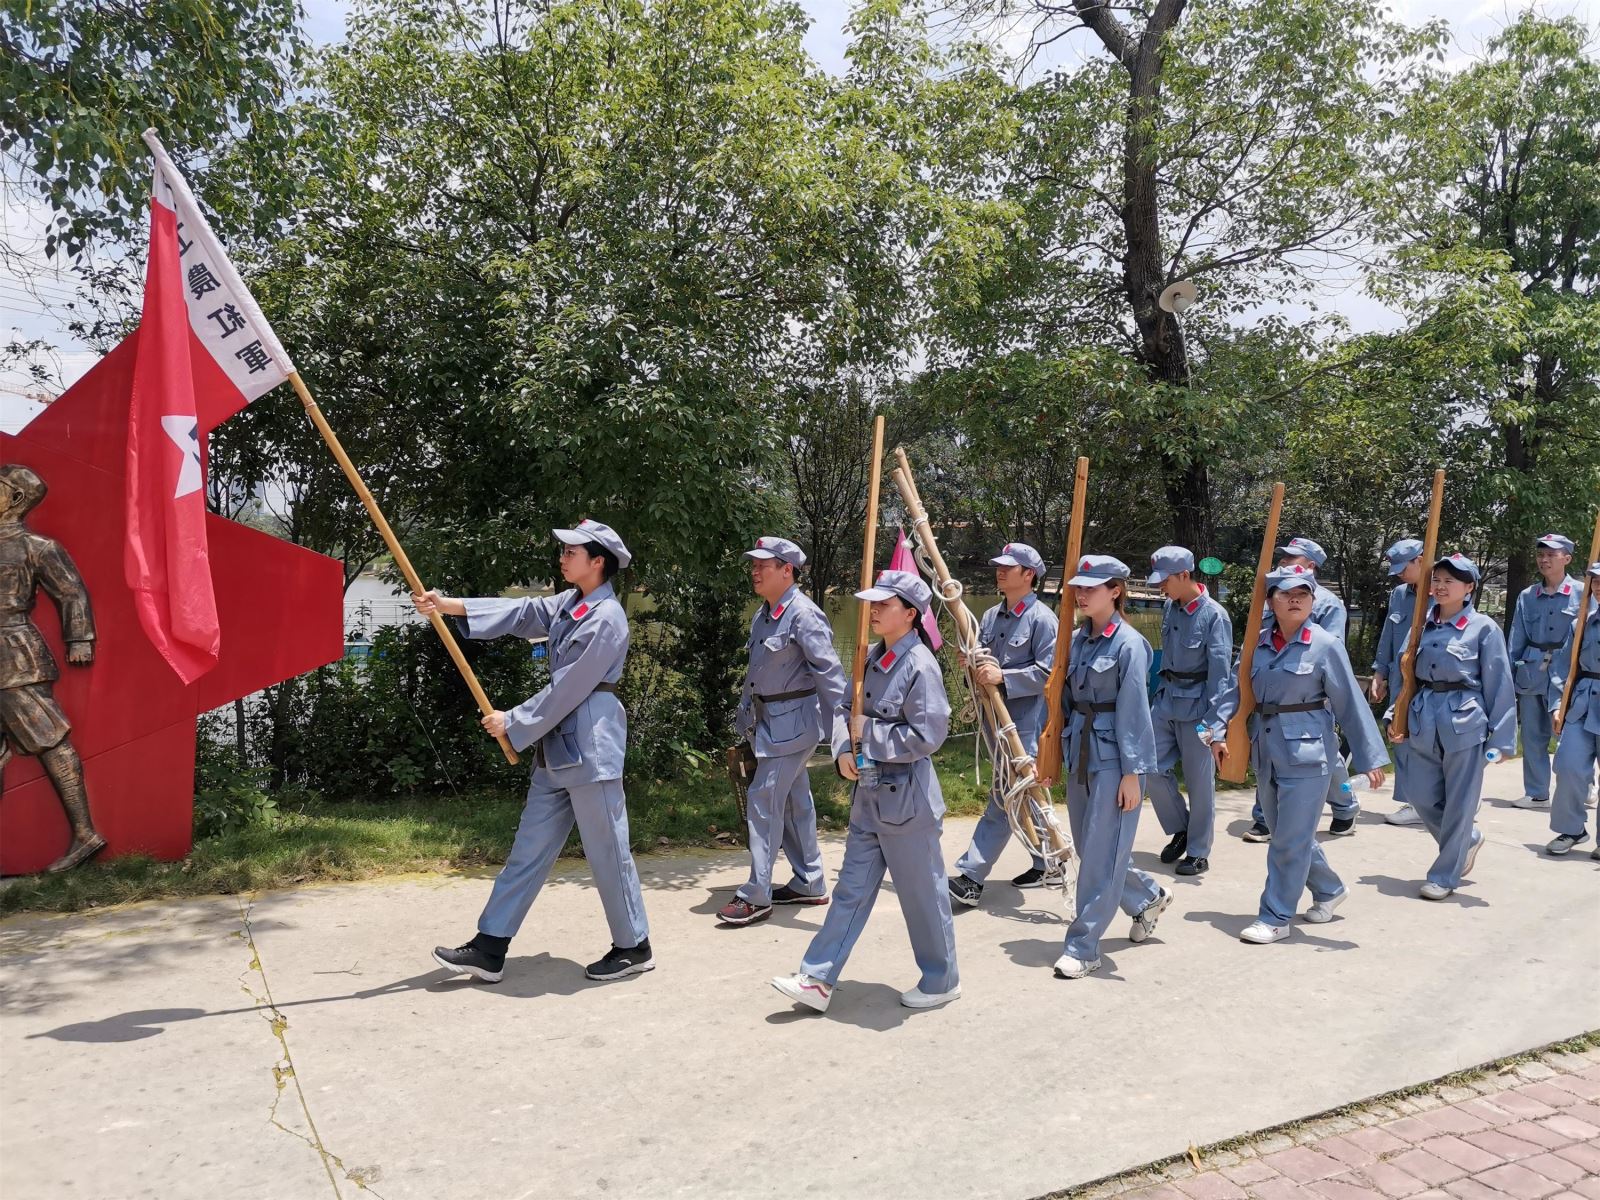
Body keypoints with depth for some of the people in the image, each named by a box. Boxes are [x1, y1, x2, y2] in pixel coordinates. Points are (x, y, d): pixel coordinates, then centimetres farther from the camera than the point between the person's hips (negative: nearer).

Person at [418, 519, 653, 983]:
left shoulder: (606, 618, -16)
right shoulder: (570, 602, 11)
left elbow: (568, 689, -17)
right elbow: (522, 613, 6)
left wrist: (513, 722, -8)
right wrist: (449, 605, -2)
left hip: (590, 744, -9)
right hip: (558, 743, 9)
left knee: (607, 849, 1)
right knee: (530, 847, 11)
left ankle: (634, 947, 17)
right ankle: (489, 949, 17)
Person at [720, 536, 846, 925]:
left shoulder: (803, 615, -17)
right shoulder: (763, 614, 11)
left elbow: (829, 672, -21)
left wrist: (841, 728, -25)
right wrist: (744, 717, 20)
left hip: (793, 721, -9)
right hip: (769, 720, 9)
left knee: (763, 800, -10)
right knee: (793, 802, 15)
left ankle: (755, 896, -3)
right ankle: (809, 883, 27)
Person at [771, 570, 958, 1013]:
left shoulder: (920, 665, -18)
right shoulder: (871, 658, 6)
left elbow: (926, 736, -22)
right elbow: (846, 709, 12)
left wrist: (867, 733, -15)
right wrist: (844, 749, -7)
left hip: (905, 799, -8)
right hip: (867, 794, 8)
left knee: (921, 893, 8)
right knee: (851, 889, 13)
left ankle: (942, 981, 27)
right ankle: (817, 980, 18)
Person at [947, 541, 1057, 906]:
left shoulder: (1042, 619, -10)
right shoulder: (991, 616, 12)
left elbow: (1048, 671, -15)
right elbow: (978, 657, 20)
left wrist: (1003, 677, -22)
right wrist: (973, 664, -3)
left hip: (1025, 723, -8)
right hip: (994, 718, 8)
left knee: (1003, 800, -9)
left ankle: (970, 876, -12)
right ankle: (1047, 864, 31)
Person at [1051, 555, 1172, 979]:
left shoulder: (1128, 643, -12)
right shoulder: (1078, 639, 9)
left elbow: (1134, 711, -14)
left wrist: (1132, 773, -15)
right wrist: (1056, 751, 15)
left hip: (1112, 756, -8)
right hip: (1078, 749, 8)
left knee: (1101, 853, -2)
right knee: (1088, 847, 17)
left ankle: (1082, 948, 6)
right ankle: (1148, 897, 41)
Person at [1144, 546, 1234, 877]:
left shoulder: (1214, 615, -16)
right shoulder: (1170, 609, 5)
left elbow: (1220, 672, -19)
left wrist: (1214, 720, -24)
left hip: (1197, 704, -6)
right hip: (1166, 698, 6)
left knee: (1199, 781, 4)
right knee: (1154, 769, 5)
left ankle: (1198, 852, 17)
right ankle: (1180, 830, 27)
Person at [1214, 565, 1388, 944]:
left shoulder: (1325, 645, -9)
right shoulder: (1258, 642, 4)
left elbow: (1351, 704, -6)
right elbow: (1239, 690, 11)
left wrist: (1370, 758, -5)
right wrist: (1221, 735, 3)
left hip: (1307, 750, -6)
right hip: (1266, 748, 6)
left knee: (1291, 838, -2)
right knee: (1285, 833, 17)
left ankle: (1277, 917, 9)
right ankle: (1330, 889, 40)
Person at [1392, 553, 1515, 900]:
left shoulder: (1483, 627, -5)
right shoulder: (1423, 623, 8)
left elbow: (1499, 686, -4)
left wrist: (1500, 738, -7)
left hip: (1464, 720, -5)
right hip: (1423, 717, 5)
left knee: (1459, 803, 3)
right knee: (1422, 797, 9)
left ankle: (1445, 875, 16)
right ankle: (1467, 840, 36)